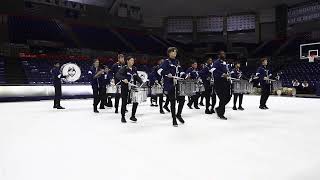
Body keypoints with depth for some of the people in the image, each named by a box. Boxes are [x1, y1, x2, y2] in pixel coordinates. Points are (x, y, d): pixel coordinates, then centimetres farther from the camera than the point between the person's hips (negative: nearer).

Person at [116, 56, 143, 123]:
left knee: (135, 101, 2)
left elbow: (137, 77, 15)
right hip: (125, 87, -5)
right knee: (124, 102, 2)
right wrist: (123, 79, -35)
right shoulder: (124, 68, -7)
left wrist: (141, 82, -2)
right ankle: (123, 117, 18)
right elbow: (117, 75, -19)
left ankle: (133, 116, 19)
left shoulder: (134, 69, 11)